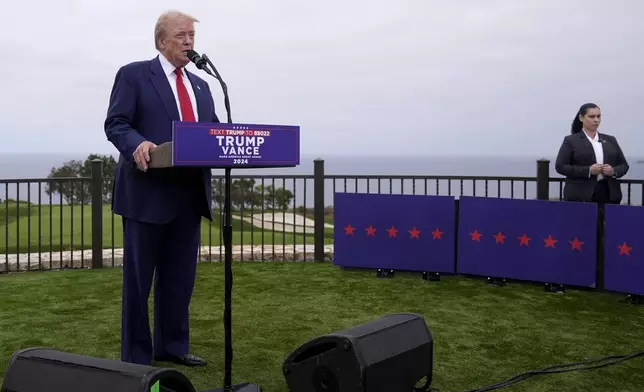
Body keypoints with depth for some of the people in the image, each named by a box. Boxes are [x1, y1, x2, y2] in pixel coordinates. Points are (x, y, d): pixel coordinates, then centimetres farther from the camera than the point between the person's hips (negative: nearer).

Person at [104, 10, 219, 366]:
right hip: (147, 194, -6)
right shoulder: (133, 74, 1)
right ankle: (136, 357, 13)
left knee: (180, 277, 12)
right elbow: (115, 123, -8)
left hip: (189, 195, 6)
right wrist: (137, 144, -29)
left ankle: (171, 346, 26)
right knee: (138, 277, 3)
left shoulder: (200, 86, 20)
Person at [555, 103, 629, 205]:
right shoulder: (571, 141, 2)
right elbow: (560, 166, -6)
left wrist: (614, 171, -6)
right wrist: (588, 170, -15)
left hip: (608, 194, 4)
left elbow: (624, 165, 18)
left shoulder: (610, 140, 16)